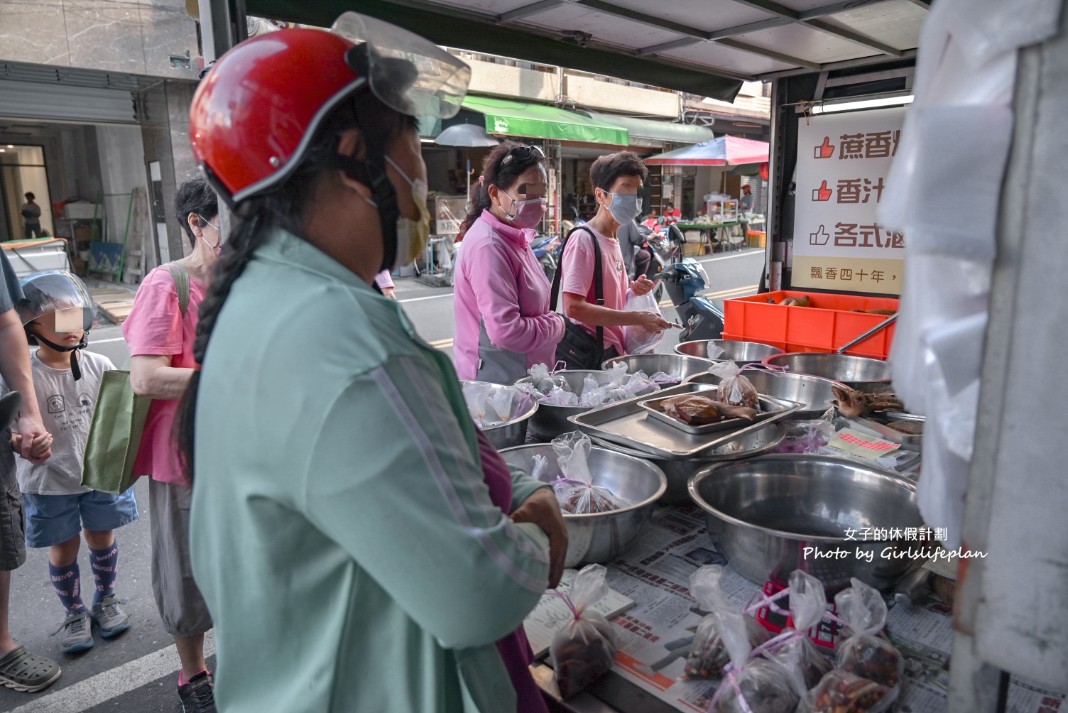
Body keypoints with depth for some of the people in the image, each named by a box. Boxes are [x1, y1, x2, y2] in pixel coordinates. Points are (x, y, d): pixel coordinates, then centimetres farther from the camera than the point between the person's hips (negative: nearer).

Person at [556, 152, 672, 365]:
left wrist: (632, 290, 1)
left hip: (612, 350, 8)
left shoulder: (613, 241, 12)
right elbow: (574, 307, -23)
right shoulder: (583, 239, -14)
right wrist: (638, 318, -22)